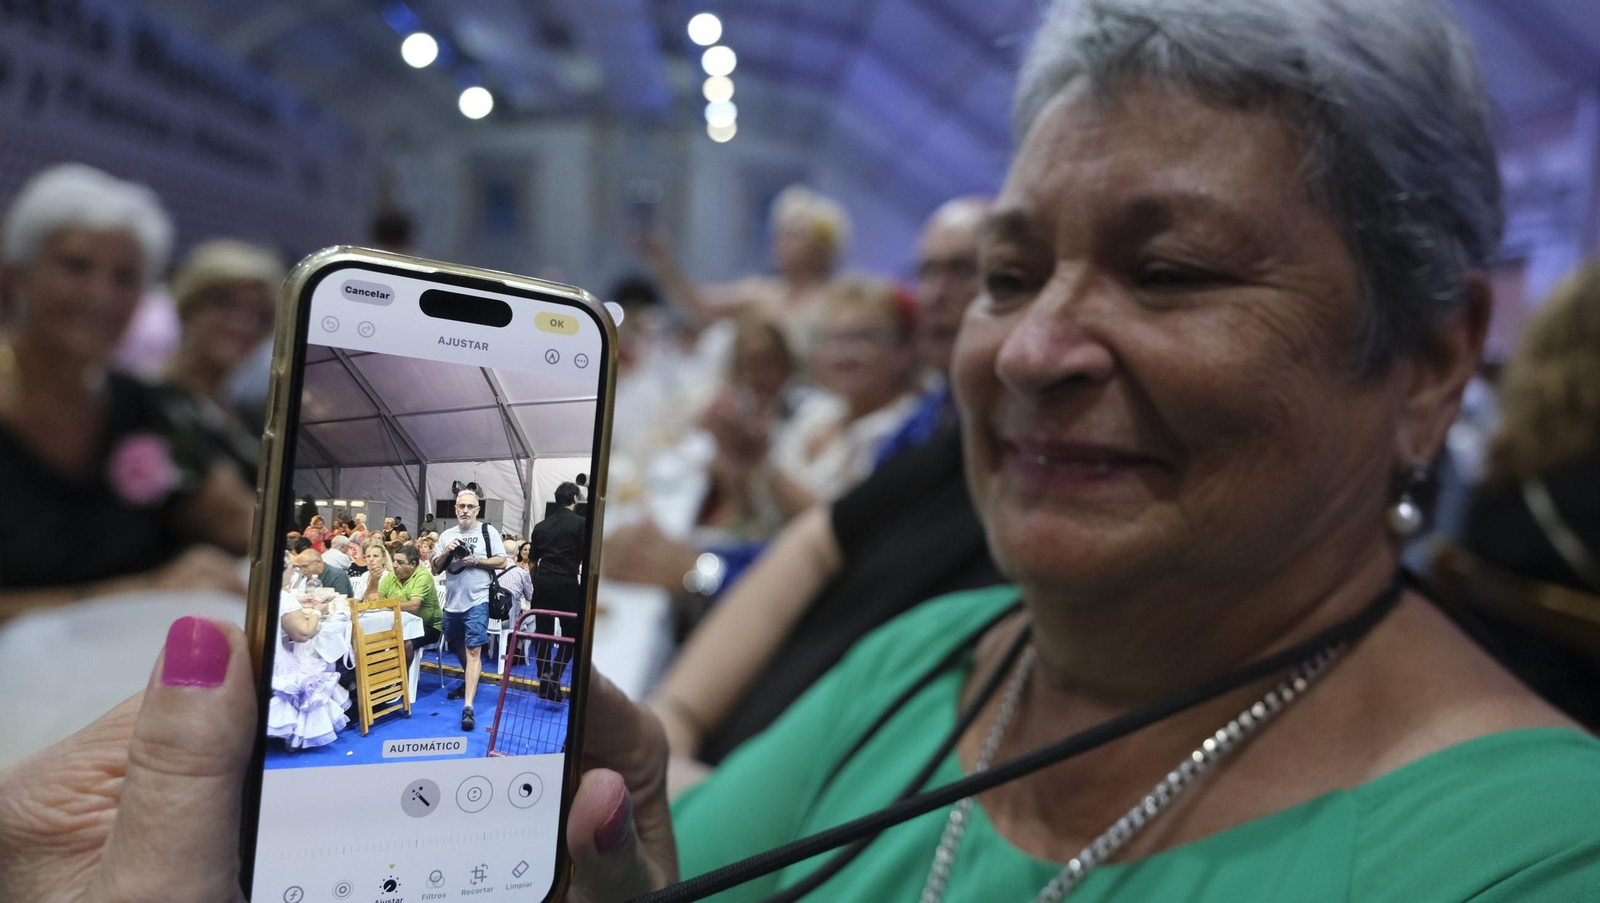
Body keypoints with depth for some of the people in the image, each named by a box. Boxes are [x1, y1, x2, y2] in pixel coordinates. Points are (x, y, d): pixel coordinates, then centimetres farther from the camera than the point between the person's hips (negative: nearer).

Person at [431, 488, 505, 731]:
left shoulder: (488, 531, -3)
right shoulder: (447, 535, 7)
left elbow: (501, 561, -5)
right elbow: (435, 569, 8)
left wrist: (476, 561, -17)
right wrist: (447, 553, -10)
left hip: (477, 601, -5)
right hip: (452, 601, 5)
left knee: (473, 650, -12)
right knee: (459, 647, 20)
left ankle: (468, 707, -17)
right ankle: (470, 682, 45)